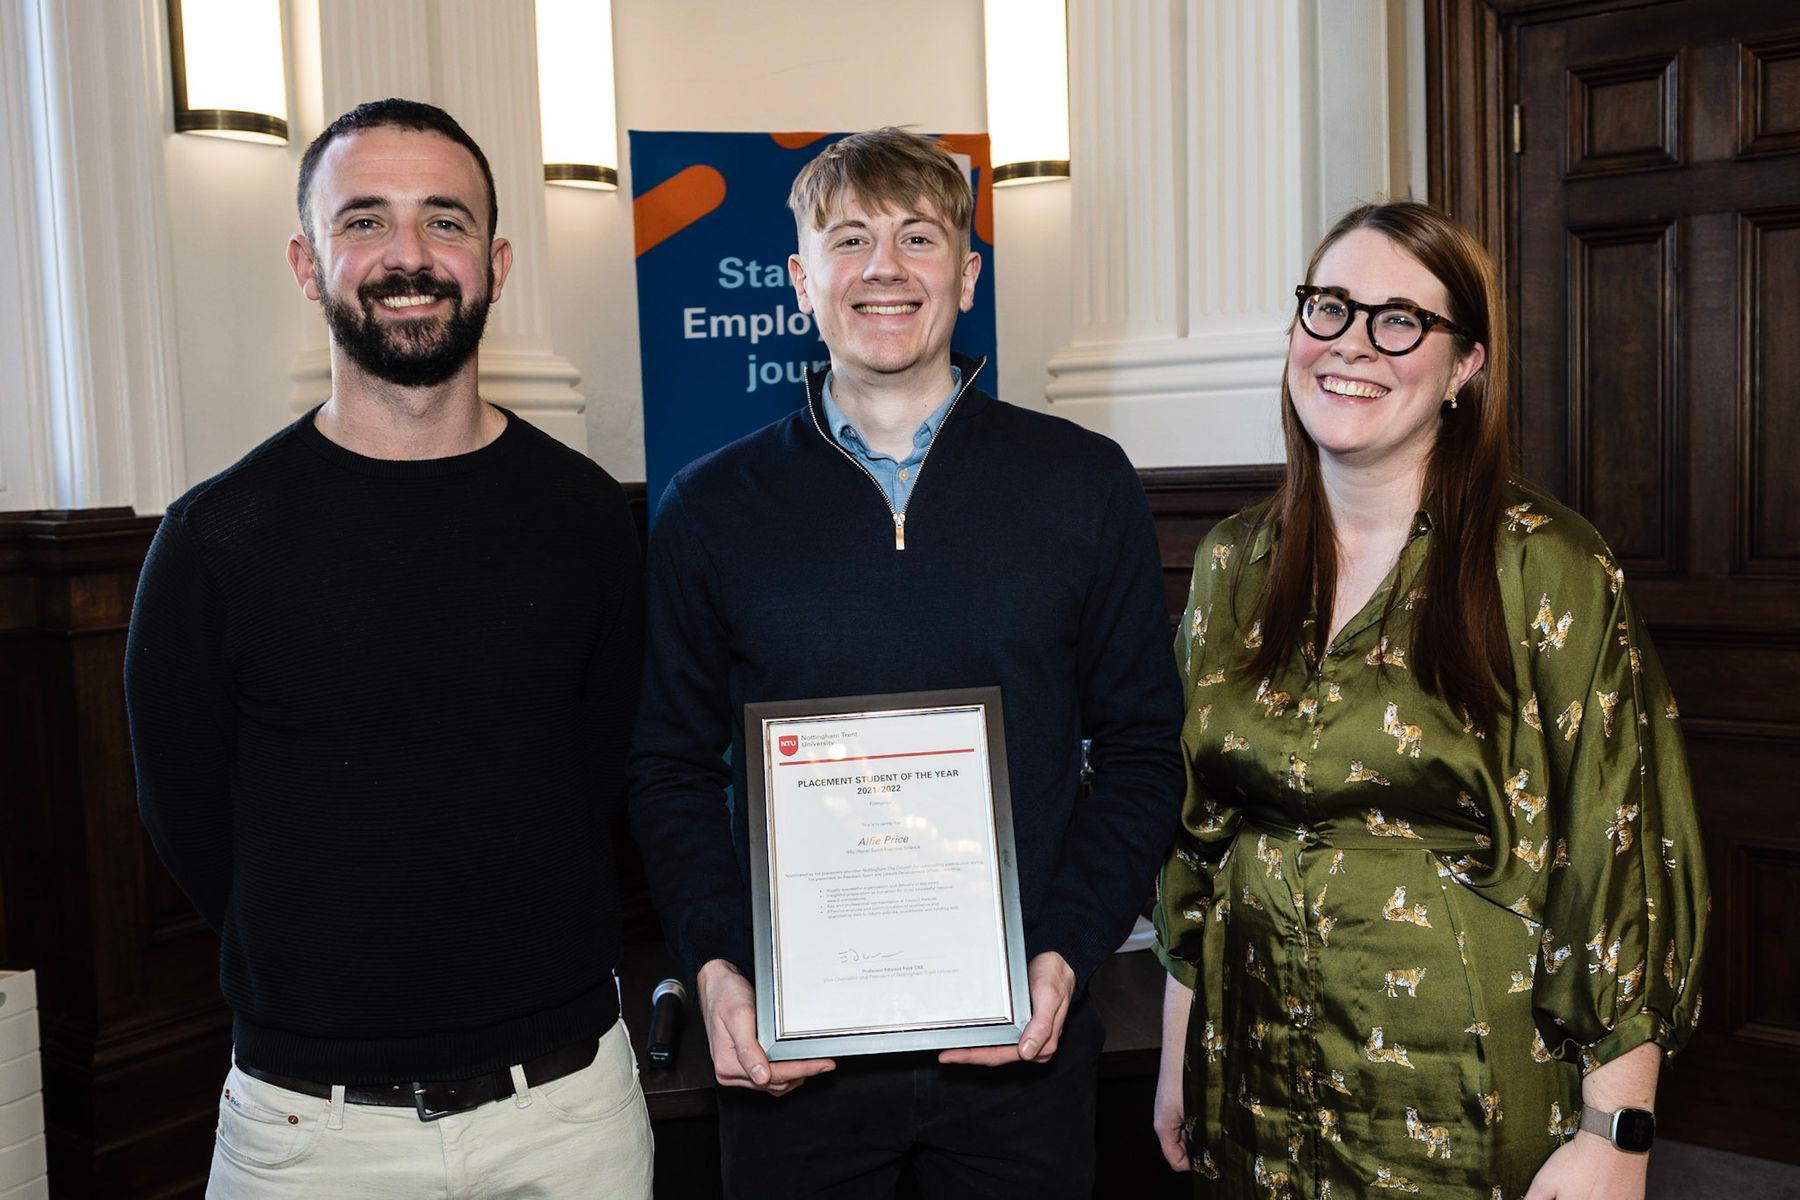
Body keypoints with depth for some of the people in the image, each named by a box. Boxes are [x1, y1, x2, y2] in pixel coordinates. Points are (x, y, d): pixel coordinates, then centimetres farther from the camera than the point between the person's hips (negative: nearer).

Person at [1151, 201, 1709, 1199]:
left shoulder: (1546, 570, -12)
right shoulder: (1234, 563, 2)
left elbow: (1619, 857, -12)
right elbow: (1197, 826, 8)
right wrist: (1178, 1050, 10)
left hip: (1461, 1094, -4)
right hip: (1257, 1070, 4)